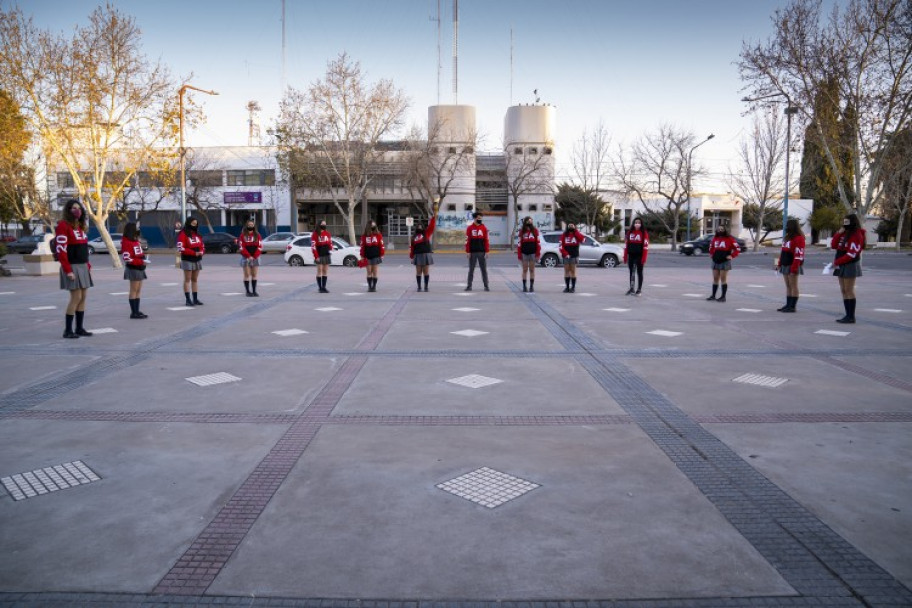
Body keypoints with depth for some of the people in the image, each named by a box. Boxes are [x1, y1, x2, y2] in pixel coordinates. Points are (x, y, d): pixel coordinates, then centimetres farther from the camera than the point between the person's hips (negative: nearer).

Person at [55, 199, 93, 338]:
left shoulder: (80, 226, 15)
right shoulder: (63, 225, -10)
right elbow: (61, 250, -16)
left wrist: (88, 266, 15)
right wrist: (68, 270, -19)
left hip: (83, 267, 8)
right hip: (72, 267, -8)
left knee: (83, 297, 7)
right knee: (76, 297, -9)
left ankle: (79, 328, 13)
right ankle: (67, 330, -2)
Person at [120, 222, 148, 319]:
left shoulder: (136, 240, 14)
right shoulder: (126, 242, -13)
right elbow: (127, 258, -19)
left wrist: (143, 260, 6)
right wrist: (141, 261, -23)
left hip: (140, 268, 9)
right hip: (133, 268, -9)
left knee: (138, 290, 10)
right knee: (134, 290, -5)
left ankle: (137, 311, 15)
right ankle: (134, 313, -2)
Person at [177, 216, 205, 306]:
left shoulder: (197, 234, 14)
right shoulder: (183, 234, -8)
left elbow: (202, 246, 18)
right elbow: (181, 248, -15)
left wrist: (201, 252, -5)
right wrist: (194, 253, -19)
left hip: (197, 260, 6)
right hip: (187, 260, -6)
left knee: (195, 280, 9)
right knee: (187, 280, -2)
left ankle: (195, 299, 12)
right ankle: (188, 300, -2)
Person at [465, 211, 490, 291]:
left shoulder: (484, 228, 5)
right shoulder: (470, 228, 1)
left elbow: (486, 240, 4)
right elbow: (467, 240, -1)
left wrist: (487, 251, -2)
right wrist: (467, 252, -5)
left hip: (482, 252, 1)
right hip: (472, 252, -1)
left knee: (484, 269, 4)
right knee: (471, 269, 5)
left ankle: (486, 286, 9)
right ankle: (469, 286, 11)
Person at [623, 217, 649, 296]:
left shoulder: (644, 233, -4)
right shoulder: (629, 232, 7)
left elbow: (646, 246, -8)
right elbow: (626, 245, 8)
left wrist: (644, 258, -14)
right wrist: (625, 257, 4)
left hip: (639, 256, -4)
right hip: (631, 255, 4)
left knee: (639, 272, 4)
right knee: (631, 272, 8)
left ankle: (639, 289, 10)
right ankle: (631, 289, 15)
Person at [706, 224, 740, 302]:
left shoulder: (729, 239, -6)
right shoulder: (714, 238, 10)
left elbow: (737, 249, -6)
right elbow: (711, 247, 29)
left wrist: (732, 256, -12)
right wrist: (711, 254, 16)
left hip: (725, 262, -5)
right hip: (715, 261, 5)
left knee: (723, 279, -3)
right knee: (715, 279, 9)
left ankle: (723, 297, 2)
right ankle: (713, 295, 16)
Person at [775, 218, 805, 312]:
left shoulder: (798, 238, -13)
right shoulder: (787, 237, 17)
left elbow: (799, 254, -19)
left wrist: (794, 268, -24)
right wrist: (779, 264, 18)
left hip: (792, 265, -9)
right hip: (785, 265, 9)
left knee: (793, 286, -4)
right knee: (788, 286, 11)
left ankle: (792, 306, -2)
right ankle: (788, 305, 16)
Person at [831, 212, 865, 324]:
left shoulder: (856, 235, -11)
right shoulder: (844, 233, 15)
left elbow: (852, 254, -17)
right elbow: (833, 246, 9)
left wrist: (837, 262, -15)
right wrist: (838, 234, -3)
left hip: (850, 265, -8)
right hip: (842, 266, 8)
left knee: (849, 290, -7)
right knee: (843, 291, 7)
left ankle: (851, 316, -5)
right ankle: (848, 315, 11)